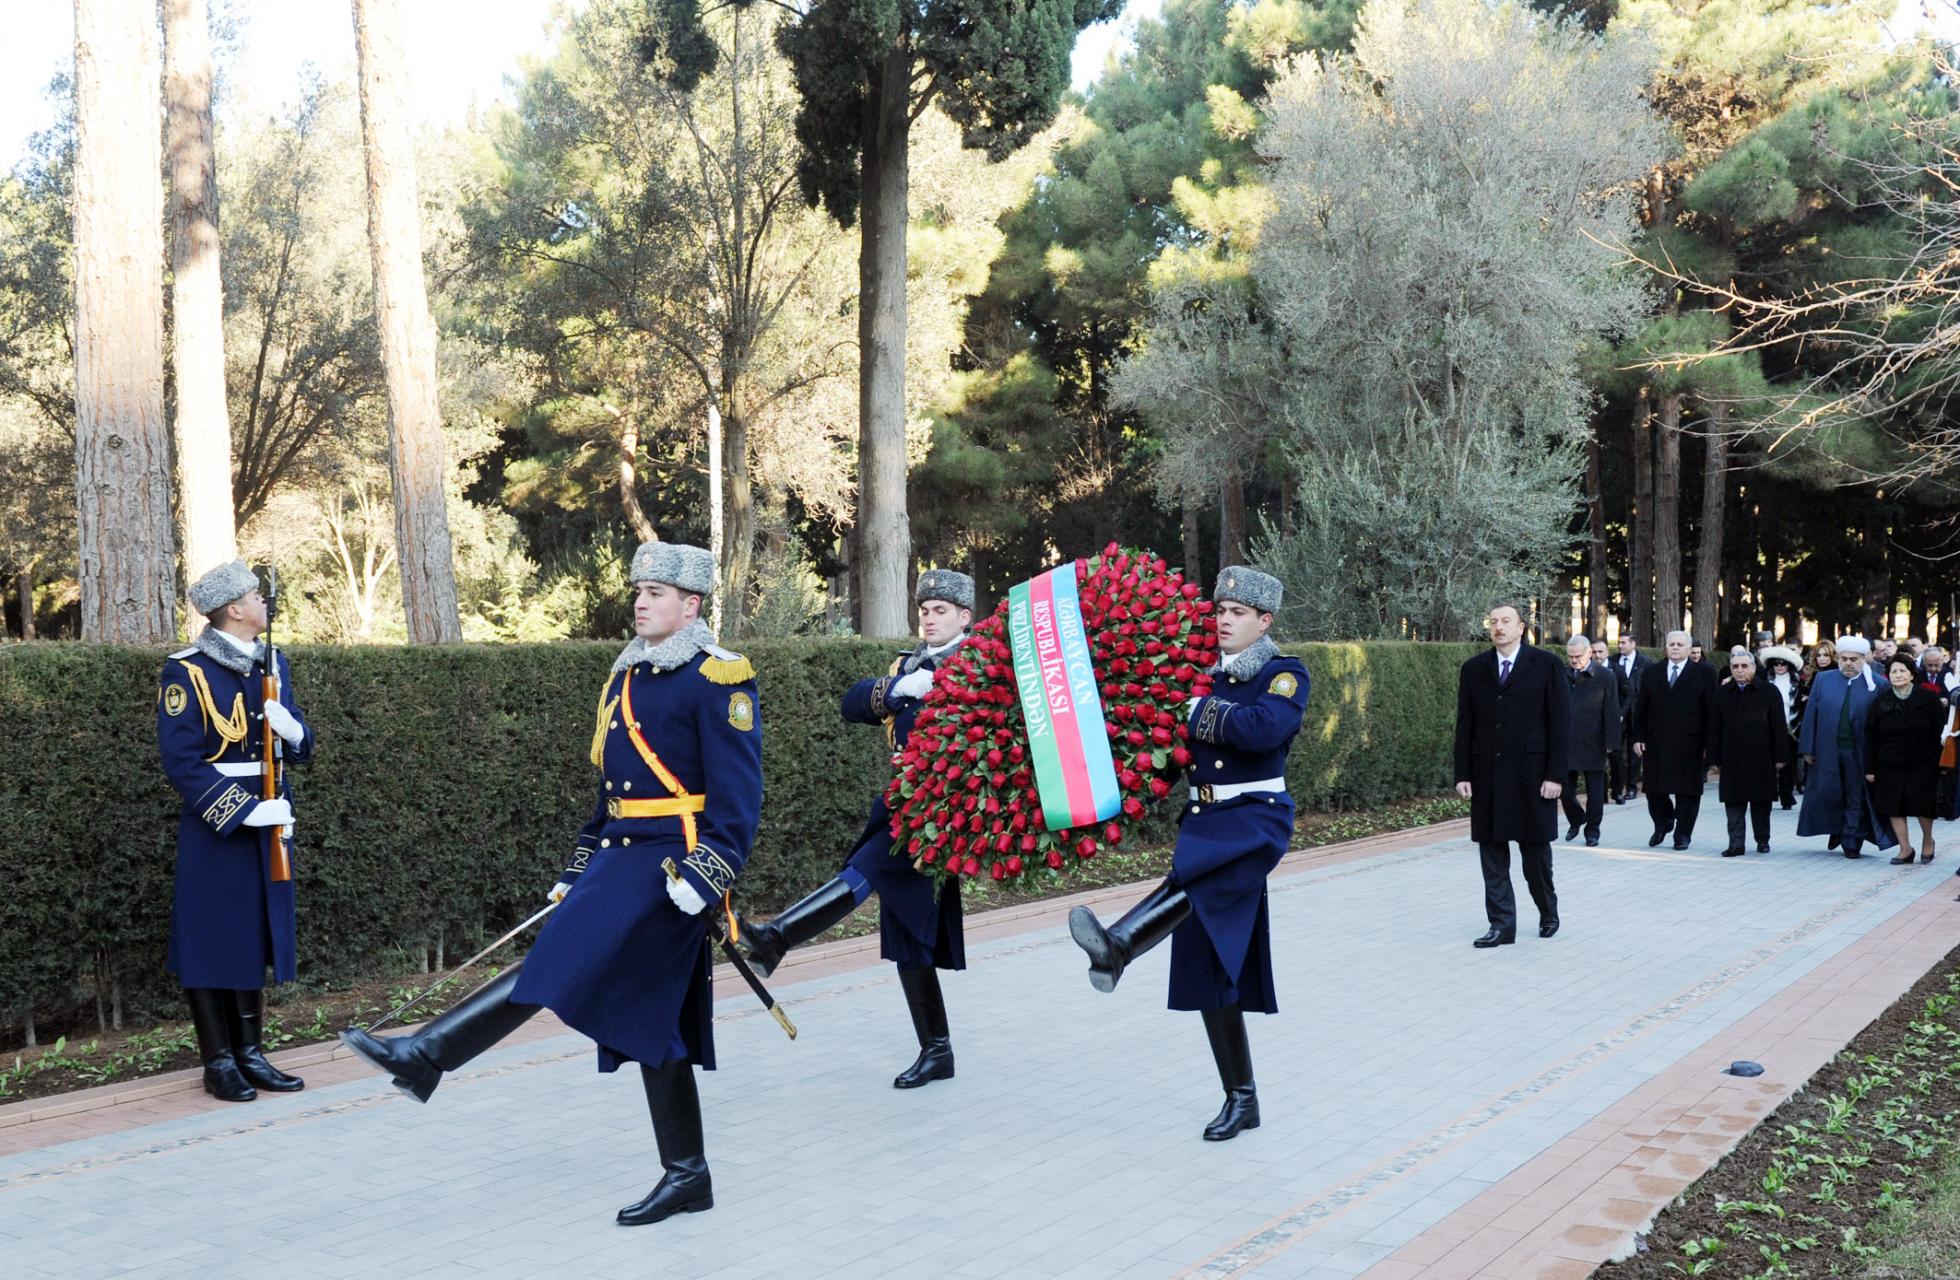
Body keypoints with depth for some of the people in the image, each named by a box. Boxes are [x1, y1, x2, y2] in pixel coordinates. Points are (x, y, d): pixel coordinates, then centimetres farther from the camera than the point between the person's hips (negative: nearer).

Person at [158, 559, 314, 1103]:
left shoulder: (273, 663, 9)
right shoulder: (186, 671, -11)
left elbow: (300, 747, 15)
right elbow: (181, 762, -15)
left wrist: (292, 729, -9)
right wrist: (244, 811, -21)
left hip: (268, 823, 7)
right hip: (214, 828, -7)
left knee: (257, 938, 13)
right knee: (213, 941, 2)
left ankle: (251, 1053, 23)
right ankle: (219, 1063, 12)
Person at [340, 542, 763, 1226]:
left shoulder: (718, 679, -9)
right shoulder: (627, 675, 17)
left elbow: (737, 795, -14)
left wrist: (707, 873, -22)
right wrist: (578, 872, 20)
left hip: (670, 865, -9)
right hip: (623, 856, 9)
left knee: (560, 961, -16)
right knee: (649, 1017, 8)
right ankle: (687, 1175, 15)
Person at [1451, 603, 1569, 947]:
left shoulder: (1545, 665, -2)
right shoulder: (1473, 669, 7)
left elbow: (1561, 722, -5)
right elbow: (1465, 726, 8)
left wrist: (1556, 775, -11)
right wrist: (1463, 774, 1)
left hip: (1531, 776, -3)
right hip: (1487, 775, 3)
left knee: (1535, 850, 7)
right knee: (1492, 852, 3)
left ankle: (1549, 914, 28)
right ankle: (1502, 925, 9)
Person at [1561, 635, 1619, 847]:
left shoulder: (1605, 676, -3)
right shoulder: (1562, 675, 3)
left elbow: (1611, 712, -4)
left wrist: (1610, 742, -9)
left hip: (1593, 744, -2)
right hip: (1566, 743, 2)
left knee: (1595, 791, 5)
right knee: (1565, 789, 6)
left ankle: (1592, 830, 19)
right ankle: (1576, 821, 30)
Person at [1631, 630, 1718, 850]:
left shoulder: (1703, 674, 1)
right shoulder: (1651, 673, 10)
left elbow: (1711, 711, -2)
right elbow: (1640, 708, 10)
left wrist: (1708, 744, -7)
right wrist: (1638, 737, 2)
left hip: (1689, 744, -3)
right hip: (1656, 743, 3)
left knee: (1687, 790, 3)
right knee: (1655, 788, 7)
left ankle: (1683, 833, 15)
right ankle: (1663, 824, 29)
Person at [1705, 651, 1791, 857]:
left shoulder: (1769, 692, 1)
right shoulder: (1721, 695, 6)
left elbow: (1779, 726, 0)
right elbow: (1714, 729, 7)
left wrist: (1780, 757, -4)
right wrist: (1714, 759, 2)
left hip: (1761, 759, -1)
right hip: (1732, 760, 1)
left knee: (1761, 802, 8)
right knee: (1734, 802, 0)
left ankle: (1763, 840, 22)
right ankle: (1736, 844, 2)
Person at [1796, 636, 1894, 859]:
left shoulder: (1876, 685, -1)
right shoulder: (1823, 680, 5)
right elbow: (1811, 714, 5)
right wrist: (1807, 748, 0)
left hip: (1859, 753, -2)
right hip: (1827, 751, 2)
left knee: (1856, 799, 6)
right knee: (1827, 795, 7)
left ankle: (1851, 841, 18)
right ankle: (1837, 830, 31)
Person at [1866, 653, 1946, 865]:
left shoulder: (1928, 698, -3)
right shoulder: (1881, 702, 1)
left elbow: (1942, 730, -2)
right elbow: (1871, 737, 3)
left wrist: (1940, 761, -7)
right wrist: (1869, 768, 0)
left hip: (1923, 764, -2)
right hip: (1891, 766, 2)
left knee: (1923, 805, 1)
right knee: (1894, 807, 1)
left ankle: (1927, 839, 28)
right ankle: (1905, 849, 11)